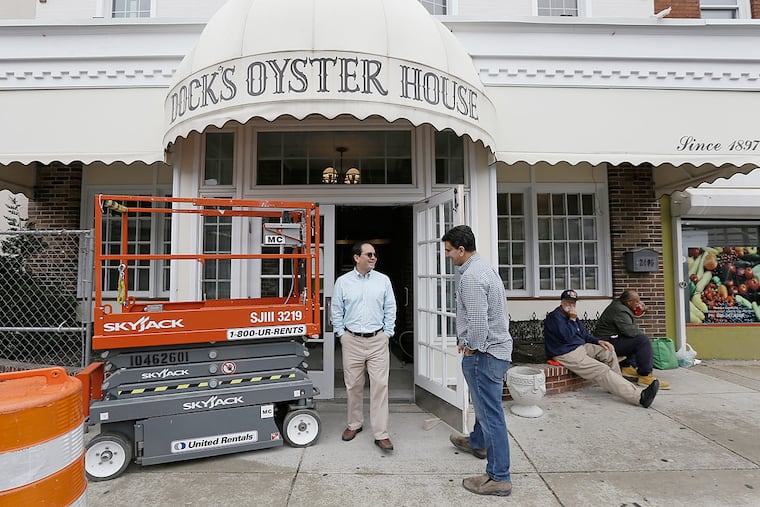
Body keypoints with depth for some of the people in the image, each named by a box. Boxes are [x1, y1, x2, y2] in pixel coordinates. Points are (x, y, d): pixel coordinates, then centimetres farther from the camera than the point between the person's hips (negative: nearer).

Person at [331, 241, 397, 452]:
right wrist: (341, 335, 4)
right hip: (352, 340, 0)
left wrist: (386, 333, 4)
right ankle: (354, 424, 31)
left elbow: (390, 309, 7)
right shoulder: (343, 281, 0)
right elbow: (336, 311, 7)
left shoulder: (383, 280, 2)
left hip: (378, 340, 0)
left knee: (380, 385, -2)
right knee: (353, 385, 11)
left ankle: (381, 434, 7)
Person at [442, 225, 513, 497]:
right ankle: (478, 442, 50)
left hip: (484, 352, -11)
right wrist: (467, 340, 16)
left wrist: (471, 348, -10)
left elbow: (478, 321, -27)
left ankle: (499, 478, 12)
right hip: (496, 347, 11)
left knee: (490, 413, 0)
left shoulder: (471, 277, -23)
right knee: (484, 403, 28)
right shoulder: (484, 267, 10)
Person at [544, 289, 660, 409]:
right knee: (602, 371, -20)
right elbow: (568, 336, -23)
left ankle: (614, 385, -1)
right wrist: (572, 320, -13)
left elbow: (584, 334, 24)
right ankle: (639, 396, -26)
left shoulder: (570, 315, 18)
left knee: (608, 351, -1)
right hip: (567, 355, -10)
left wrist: (598, 341, 7)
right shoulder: (554, 317, -12)